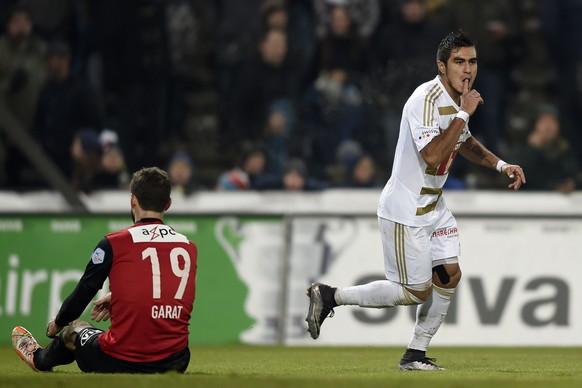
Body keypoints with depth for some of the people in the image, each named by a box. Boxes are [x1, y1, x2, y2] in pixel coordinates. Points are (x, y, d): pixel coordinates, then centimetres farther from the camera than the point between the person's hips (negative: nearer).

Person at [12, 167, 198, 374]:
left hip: (120, 363, -2)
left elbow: (82, 294, 5)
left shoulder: (114, 243, -5)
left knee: (74, 329, 29)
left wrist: (57, 325, 25)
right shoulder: (189, 248, 6)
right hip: (174, 362, 2)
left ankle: (40, 359, 59)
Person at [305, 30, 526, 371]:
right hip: (405, 211, -9)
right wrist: (464, 114, -30)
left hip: (434, 206, 9)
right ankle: (329, 296, 6)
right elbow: (432, 155, -35)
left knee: (449, 275, 3)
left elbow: (465, 143, 26)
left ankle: (416, 355, 13)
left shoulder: (458, 99, 6)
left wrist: (500, 165, 13)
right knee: (416, 292, -5)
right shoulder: (426, 100, -24)